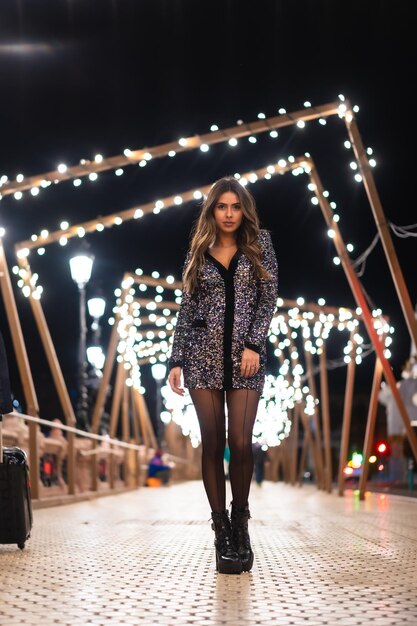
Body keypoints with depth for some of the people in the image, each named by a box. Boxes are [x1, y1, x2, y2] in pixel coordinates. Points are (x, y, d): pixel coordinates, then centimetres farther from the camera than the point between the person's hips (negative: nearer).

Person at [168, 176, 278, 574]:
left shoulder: (259, 245, 8)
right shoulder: (198, 252, 10)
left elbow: (269, 299, 2)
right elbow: (186, 309, 9)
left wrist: (253, 344, -10)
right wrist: (176, 361, 2)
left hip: (245, 355, -1)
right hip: (204, 355, 1)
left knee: (241, 443, -5)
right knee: (213, 444, 0)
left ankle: (240, 522, 15)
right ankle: (222, 531, 7)